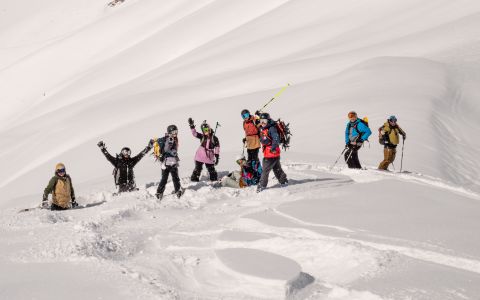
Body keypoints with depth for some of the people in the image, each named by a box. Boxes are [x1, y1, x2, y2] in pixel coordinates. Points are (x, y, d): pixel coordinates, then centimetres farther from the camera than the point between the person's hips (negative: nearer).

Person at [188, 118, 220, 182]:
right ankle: (194, 180, 10)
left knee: (212, 170, 10)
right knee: (197, 169, 2)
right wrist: (192, 126, -24)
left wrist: (217, 157, -2)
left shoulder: (214, 138, -4)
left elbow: (217, 147, 0)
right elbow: (195, 133, -11)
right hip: (200, 157, 1)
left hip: (209, 158, -1)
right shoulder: (202, 136, 0)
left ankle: (214, 180, 25)